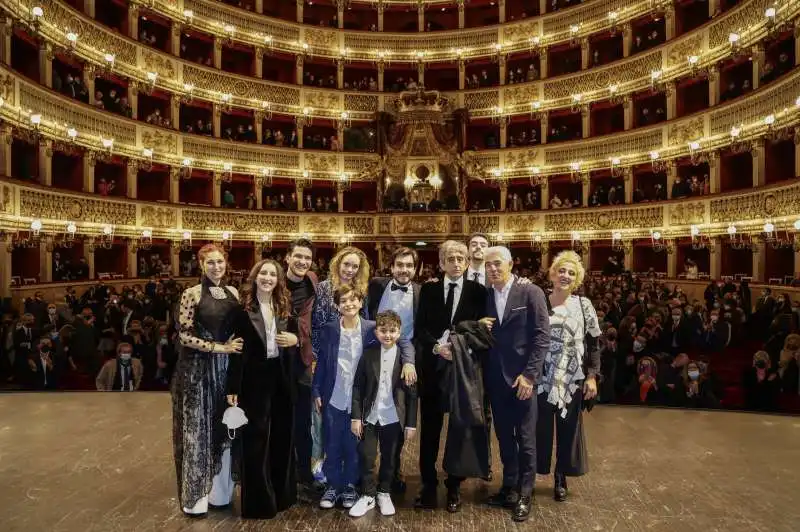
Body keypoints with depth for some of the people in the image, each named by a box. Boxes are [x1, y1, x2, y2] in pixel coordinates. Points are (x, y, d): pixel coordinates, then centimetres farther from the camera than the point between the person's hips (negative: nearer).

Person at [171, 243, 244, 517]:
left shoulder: (232, 293, 8)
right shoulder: (192, 294, -7)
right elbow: (185, 336, -12)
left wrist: (235, 348, -1)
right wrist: (219, 347, -15)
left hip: (226, 368, 5)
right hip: (197, 369, -5)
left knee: (224, 429, 10)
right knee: (198, 430, 4)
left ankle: (219, 491, 25)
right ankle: (196, 496, 18)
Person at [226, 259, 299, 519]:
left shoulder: (285, 306, 6)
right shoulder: (243, 307, -6)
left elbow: (294, 336, 15)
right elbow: (237, 349, -8)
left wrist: (295, 339, -10)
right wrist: (233, 388, -10)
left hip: (282, 378, 4)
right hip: (255, 378, -4)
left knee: (282, 435, 13)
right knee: (256, 437, 4)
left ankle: (282, 493, 30)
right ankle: (259, 500, 20)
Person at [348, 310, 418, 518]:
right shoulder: (368, 355, -2)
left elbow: (412, 393, -4)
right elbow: (358, 387, 0)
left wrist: (411, 423, -4)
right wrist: (356, 416, -4)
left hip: (393, 419, -1)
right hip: (370, 417, 1)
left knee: (389, 459, 12)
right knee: (366, 458, 7)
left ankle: (384, 493, 33)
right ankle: (368, 495, 25)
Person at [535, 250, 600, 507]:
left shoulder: (583, 305, 1)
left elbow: (593, 343, 2)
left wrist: (592, 376, -5)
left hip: (572, 380, 1)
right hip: (541, 378, -1)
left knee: (568, 428, 11)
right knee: (539, 428, 7)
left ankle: (561, 478, 27)